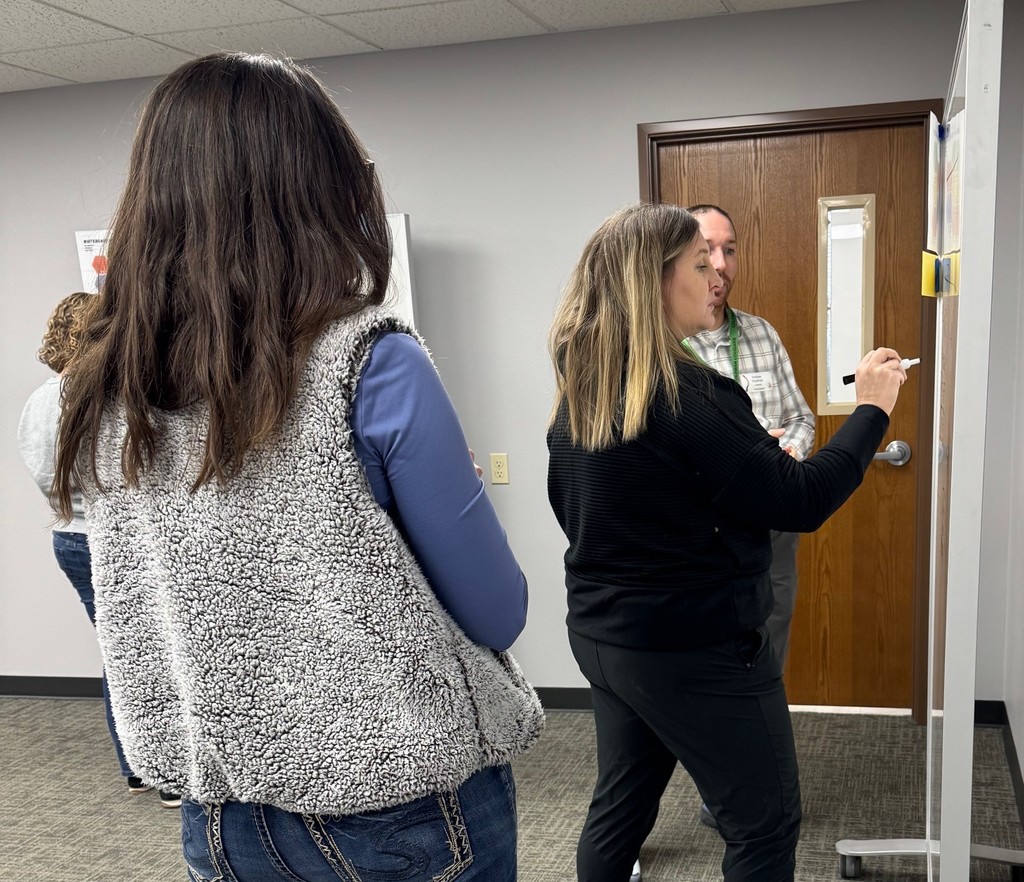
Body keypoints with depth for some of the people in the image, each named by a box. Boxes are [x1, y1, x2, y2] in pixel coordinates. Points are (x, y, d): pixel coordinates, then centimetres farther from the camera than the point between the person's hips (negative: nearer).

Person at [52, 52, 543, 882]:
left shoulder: (104, 392, -5)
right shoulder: (372, 366, -21)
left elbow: (148, 617, 8)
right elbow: (498, 615, -12)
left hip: (220, 814, 5)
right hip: (403, 808, -4)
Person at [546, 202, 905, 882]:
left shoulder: (576, 393, 2)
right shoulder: (684, 391, -22)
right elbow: (802, 502, -20)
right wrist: (871, 409, -7)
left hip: (601, 635, 8)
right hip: (696, 651, -8)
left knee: (619, 806, 22)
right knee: (767, 825, 10)